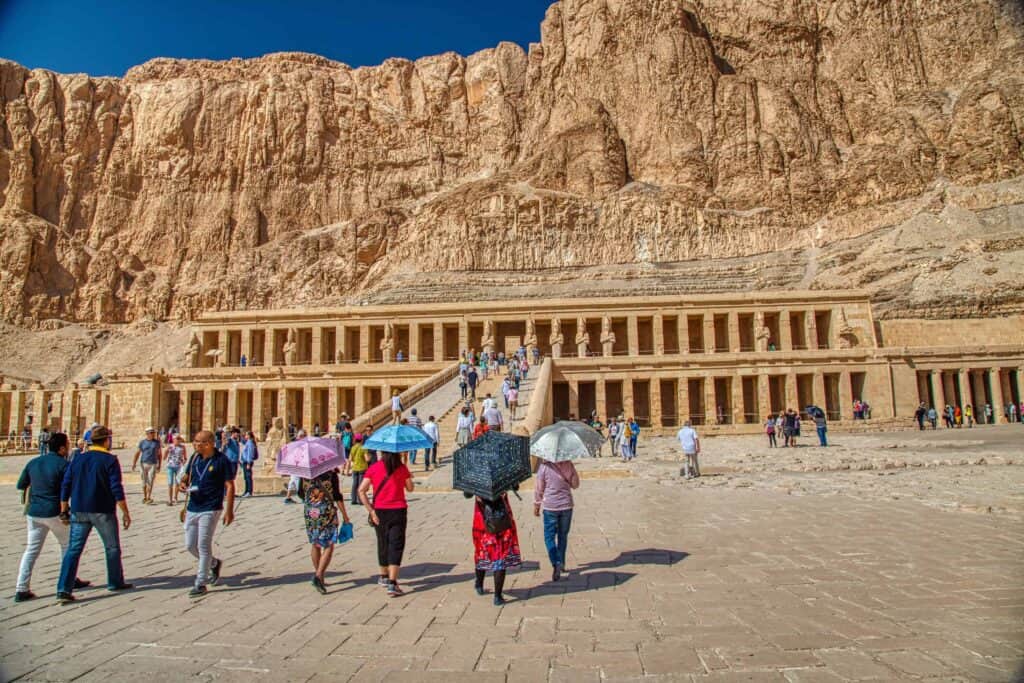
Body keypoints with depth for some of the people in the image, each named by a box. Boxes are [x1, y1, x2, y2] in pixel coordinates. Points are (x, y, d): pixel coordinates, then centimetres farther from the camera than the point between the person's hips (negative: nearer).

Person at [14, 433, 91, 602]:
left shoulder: (33, 462, 5)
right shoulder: (63, 464, -13)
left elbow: (20, 485, 14)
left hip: (34, 512, 5)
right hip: (54, 512, -5)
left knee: (31, 550, 10)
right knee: (67, 545, 14)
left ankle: (22, 589, 5)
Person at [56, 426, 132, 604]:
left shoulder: (78, 459, 5)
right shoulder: (110, 461, -10)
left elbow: (65, 486, 7)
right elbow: (117, 489, -14)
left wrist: (64, 510, 15)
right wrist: (125, 513, -9)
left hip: (79, 511, 4)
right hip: (103, 511, -4)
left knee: (73, 549, 6)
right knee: (112, 548, 11)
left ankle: (64, 590, -2)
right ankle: (115, 583, 22)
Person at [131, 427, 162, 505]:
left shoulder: (157, 442, 6)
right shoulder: (142, 442, 5)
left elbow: (159, 454, 10)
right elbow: (137, 453, 5)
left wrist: (159, 465, 9)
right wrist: (134, 463, -6)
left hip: (153, 464, -1)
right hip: (144, 463, 1)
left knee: (150, 481, -9)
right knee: (144, 481, 8)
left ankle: (149, 497, -5)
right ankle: (144, 497, 21)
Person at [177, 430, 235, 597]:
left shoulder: (221, 460, -11)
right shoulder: (195, 458, 7)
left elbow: (230, 486, -10)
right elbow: (186, 475, 20)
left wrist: (229, 510, -14)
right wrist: (182, 483, -5)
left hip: (210, 510, -7)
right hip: (192, 508, 7)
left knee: (203, 545, -4)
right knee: (190, 545, 12)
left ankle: (201, 584, 7)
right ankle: (214, 564, 35)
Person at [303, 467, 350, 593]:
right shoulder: (331, 475, -9)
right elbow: (337, 496, -9)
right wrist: (345, 515, -3)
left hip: (310, 511, 5)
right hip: (326, 511, -5)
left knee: (315, 545, 18)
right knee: (329, 546, 0)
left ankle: (319, 577, 27)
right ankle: (318, 576, -16)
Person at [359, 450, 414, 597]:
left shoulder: (373, 468, -1)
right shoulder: (402, 468, -4)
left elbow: (361, 490, -8)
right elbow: (410, 488, 5)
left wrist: (371, 510, -7)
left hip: (380, 511, 3)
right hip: (398, 511, -2)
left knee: (383, 544, 19)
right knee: (396, 546, -1)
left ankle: (384, 577, 35)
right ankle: (392, 584, -10)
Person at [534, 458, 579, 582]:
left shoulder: (544, 466, -14)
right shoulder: (568, 464, -7)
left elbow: (539, 488, -6)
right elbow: (575, 485, 6)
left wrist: (536, 505, 5)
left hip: (550, 507, -3)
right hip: (566, 506, 3)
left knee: (549, 536, 5)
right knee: (563, 535, 18)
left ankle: (556, 563, -11)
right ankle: (561, 563, 28)